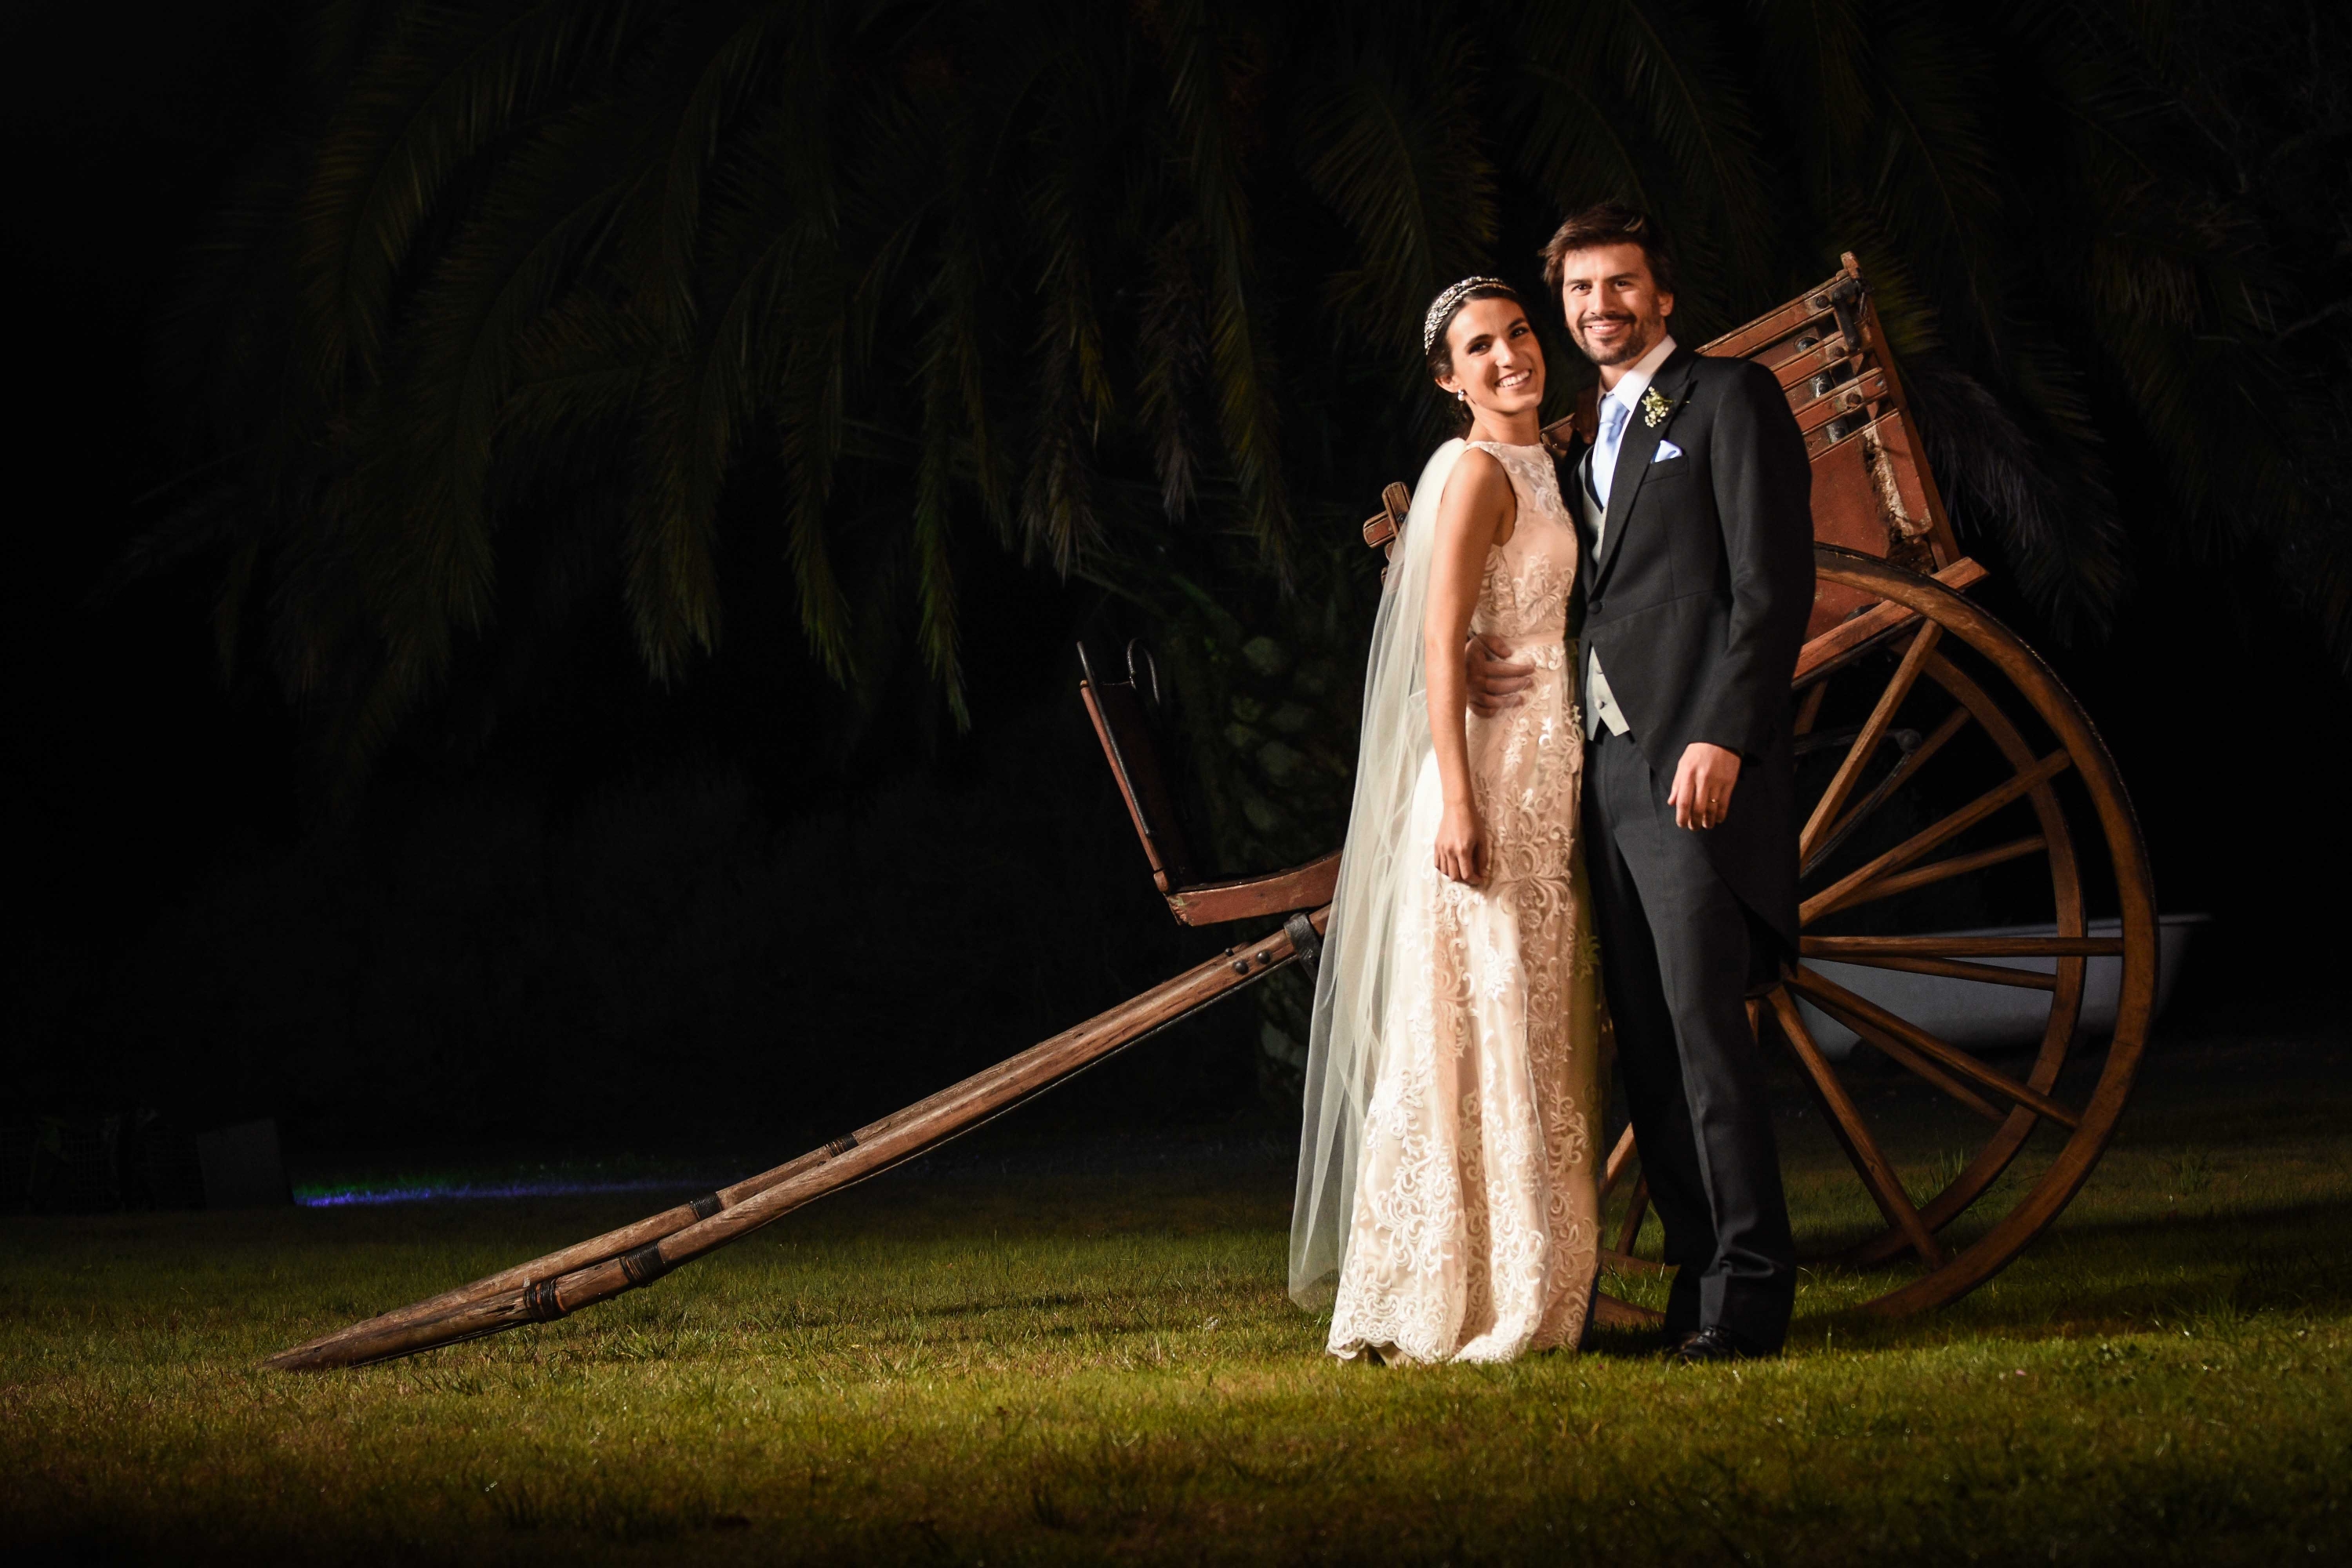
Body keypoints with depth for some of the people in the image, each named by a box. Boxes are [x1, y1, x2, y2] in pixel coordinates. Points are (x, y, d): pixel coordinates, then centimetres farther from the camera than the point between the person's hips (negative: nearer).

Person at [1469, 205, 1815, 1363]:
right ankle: (1697, 1275, 7)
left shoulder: (1730, 400, 1)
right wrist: (1495, 660, 5)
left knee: (1703, 1021, -12)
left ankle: (1747, 1295, -10)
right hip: (1604, 766, 8)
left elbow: (1775, 583, -8)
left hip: (1694, 759, -8)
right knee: (1644, 1040, 4)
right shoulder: (1591, 447, 25)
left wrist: (1722, 738, -18)